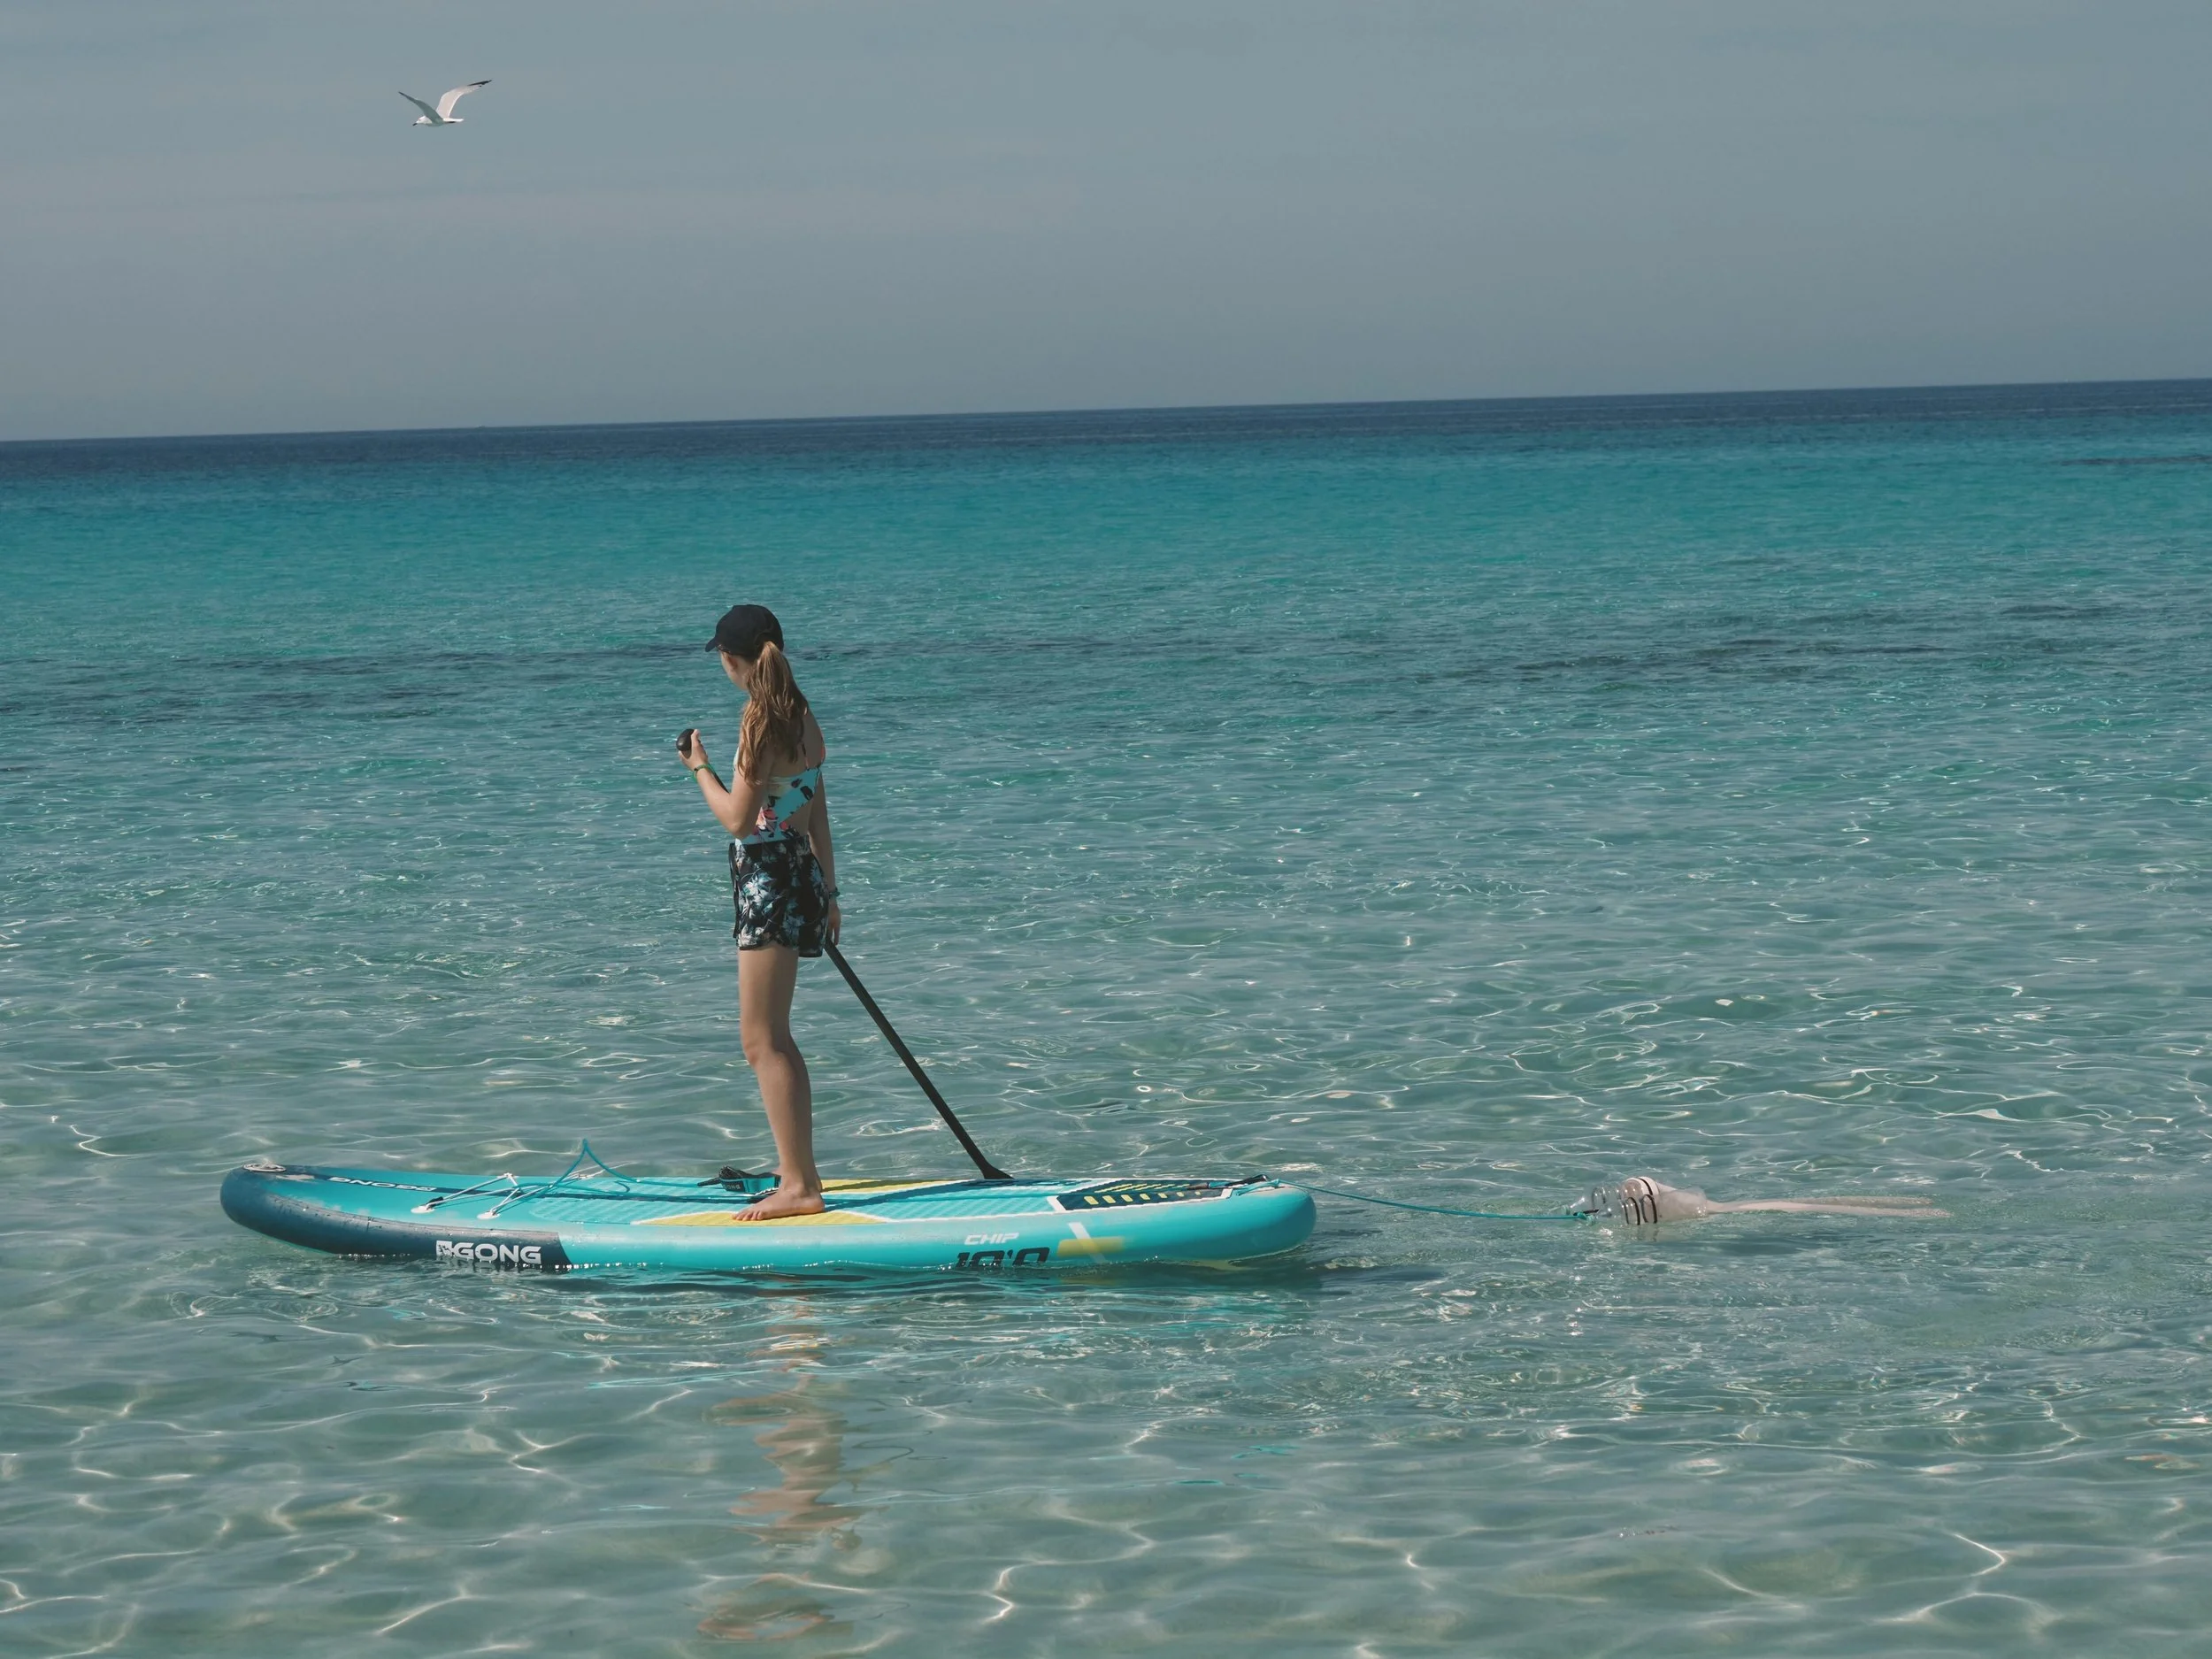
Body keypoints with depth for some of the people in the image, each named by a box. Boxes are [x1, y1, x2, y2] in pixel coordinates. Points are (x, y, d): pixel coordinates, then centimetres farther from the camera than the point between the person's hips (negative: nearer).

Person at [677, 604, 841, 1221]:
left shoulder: (762, 720, -17)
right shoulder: (801, 718, 11)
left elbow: (738, 820, -18)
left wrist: (700, 767, -3)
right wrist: (828, 892, 25)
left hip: (771, 884, -9)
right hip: (799, 876, 10)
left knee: (762, 1041, -6)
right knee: (773, 1040, 17)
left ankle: (799, 1185, -7)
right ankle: (800, 1177, 22)